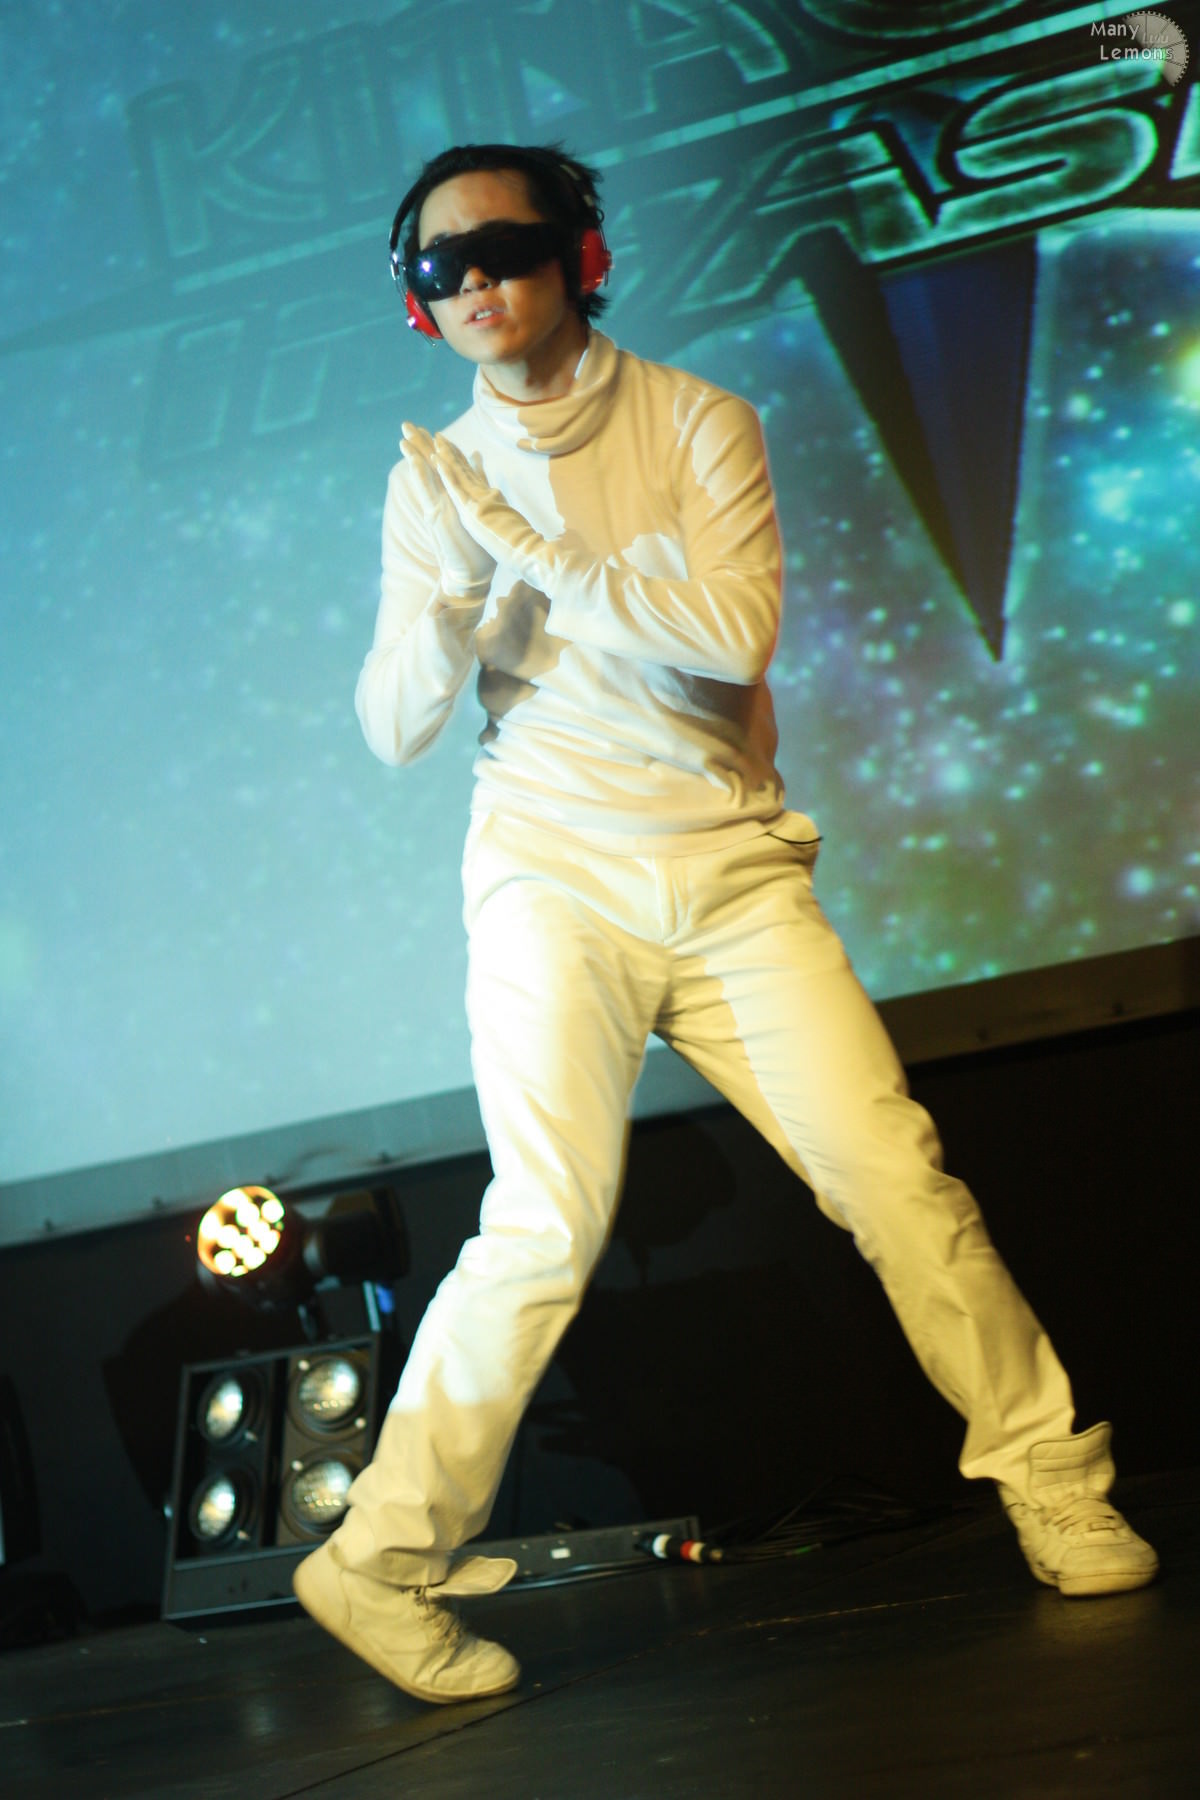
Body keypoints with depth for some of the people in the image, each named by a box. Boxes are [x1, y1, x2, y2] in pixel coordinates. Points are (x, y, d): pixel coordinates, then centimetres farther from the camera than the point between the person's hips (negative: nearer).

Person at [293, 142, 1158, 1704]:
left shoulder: (694, 421, 1)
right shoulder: (435, 481, 7)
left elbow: (737, 633, -14)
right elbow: (396, 730, 2)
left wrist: (538, 547, -18)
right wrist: (451, 583, -15)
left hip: (733, 868, 1)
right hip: (555, 877, 0)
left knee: (892, 1172, -5)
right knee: (548, 1225, -16)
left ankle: (1046, 1470, 13)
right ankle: (382, 1560, -6)